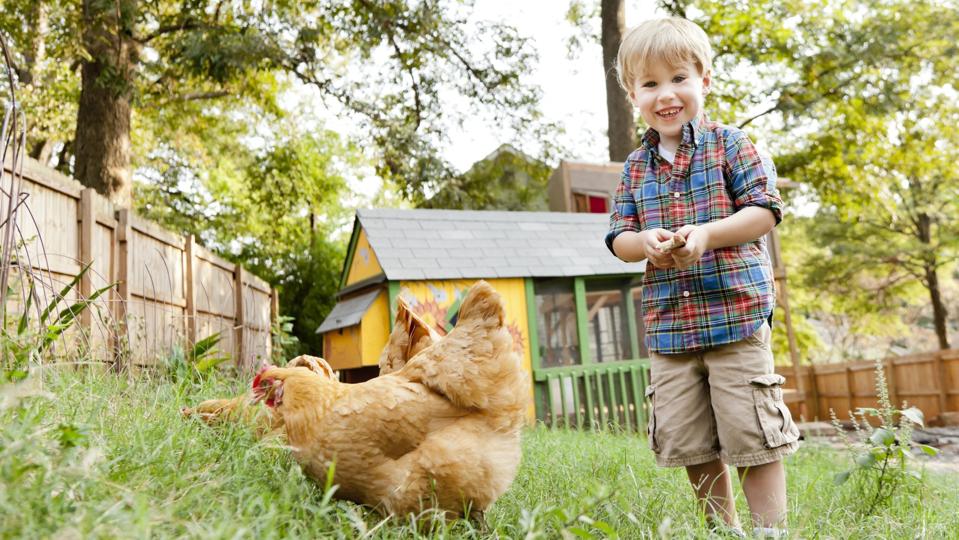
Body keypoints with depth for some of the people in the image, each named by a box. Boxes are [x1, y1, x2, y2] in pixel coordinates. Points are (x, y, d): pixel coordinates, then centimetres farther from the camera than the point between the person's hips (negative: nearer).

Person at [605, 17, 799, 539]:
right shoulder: (636, 167, 10)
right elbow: (617, 237, 9)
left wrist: (707, 233, -20)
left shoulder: (728, 144, 0)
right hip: (668, 324, 5)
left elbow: (766, 210, -5)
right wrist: (644, 243, -13)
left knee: (753, 433, 0)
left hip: (737, 314, -4)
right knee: (687, 440, 11)